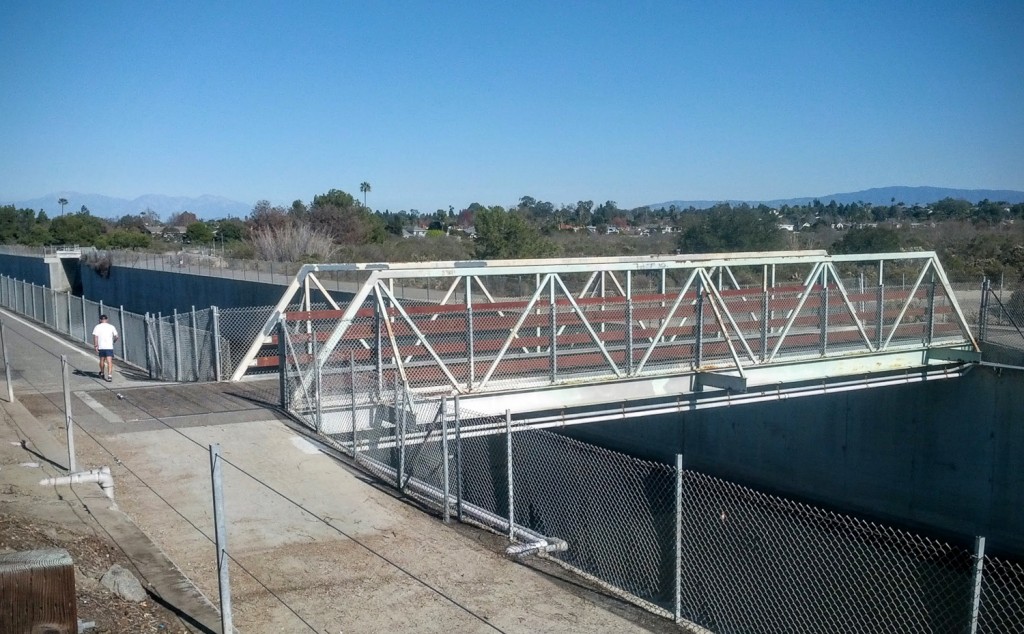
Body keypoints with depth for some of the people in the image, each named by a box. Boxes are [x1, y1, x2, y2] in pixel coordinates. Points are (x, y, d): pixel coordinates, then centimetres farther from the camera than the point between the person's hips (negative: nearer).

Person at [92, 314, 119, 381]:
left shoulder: (97, 327, 1)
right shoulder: (111, 327, 4)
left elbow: (95, 336, -9)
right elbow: (116, 337, 6)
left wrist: (95, 345, -7)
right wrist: (113, 341, 25)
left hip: (101, 347, 1)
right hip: (109, 347, -1)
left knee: (102, 360, 20)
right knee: (109, 361, -7)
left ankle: (102, 373, 37)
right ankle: (109, 375, -21)